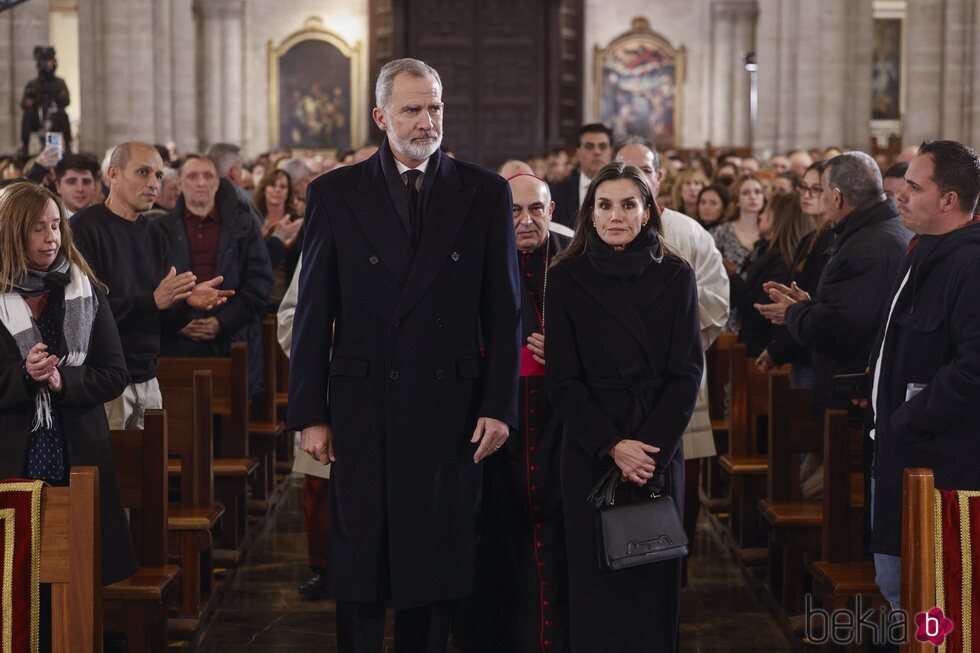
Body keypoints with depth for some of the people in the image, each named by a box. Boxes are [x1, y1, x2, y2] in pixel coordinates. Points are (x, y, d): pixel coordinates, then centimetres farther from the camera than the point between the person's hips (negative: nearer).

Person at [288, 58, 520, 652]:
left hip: (451, 407, 1)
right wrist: (310, 413, -1)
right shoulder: (335, 193, 2)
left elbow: (504, 310, 4)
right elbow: (313, 311, 2)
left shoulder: (486, 193, 3)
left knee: (438, 559, 8)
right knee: (360, 559, 6)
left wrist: (500, 406, -2)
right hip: (363, 407, 0)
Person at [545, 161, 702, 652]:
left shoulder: (675, 277, 2)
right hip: (589, 451, -1)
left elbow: (686, 373, -1)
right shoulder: (566, 279, 0)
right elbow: (563, 379, -2)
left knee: (654, 580, 4)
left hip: (659, 449, 1)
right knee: (595, 582, 3)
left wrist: (654, 449, -12)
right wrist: (612, 445, -13)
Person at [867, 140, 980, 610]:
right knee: (895, 588, 19)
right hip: (899, 449, 10)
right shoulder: (925, 255, 14)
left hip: (941, 461, -10)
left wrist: (907, 421, -21)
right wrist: (881, 402, 16)